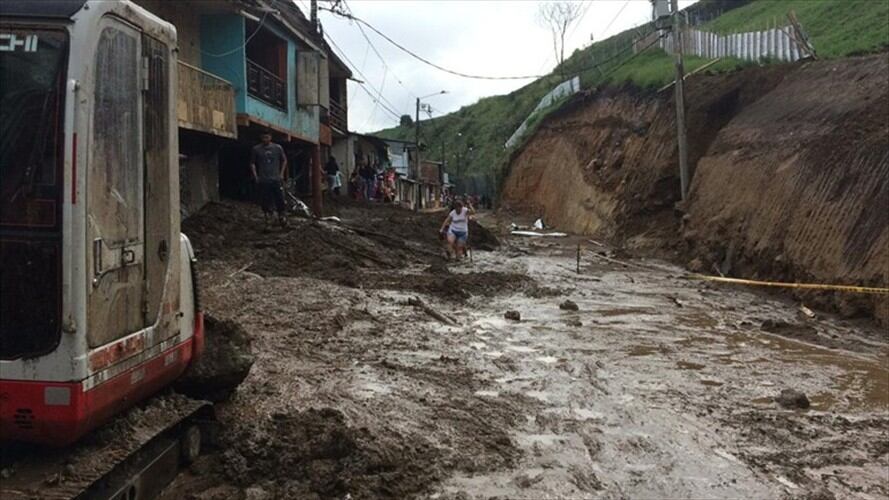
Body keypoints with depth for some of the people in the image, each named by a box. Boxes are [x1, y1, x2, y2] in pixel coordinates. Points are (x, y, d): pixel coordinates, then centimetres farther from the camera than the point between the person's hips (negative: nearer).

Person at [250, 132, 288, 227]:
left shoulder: (278, 148, 4)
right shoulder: (256, 149, 2)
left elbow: (284, 160, 14)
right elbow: (252, 163, 8)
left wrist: (281, 174, 6)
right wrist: (255, 176, -1)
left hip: (276, 179, 0)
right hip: (262, 180, 0)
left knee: (280, 199, -1)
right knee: (265, 201, 2)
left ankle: (281, 216, 14)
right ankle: (268, 218, 10)